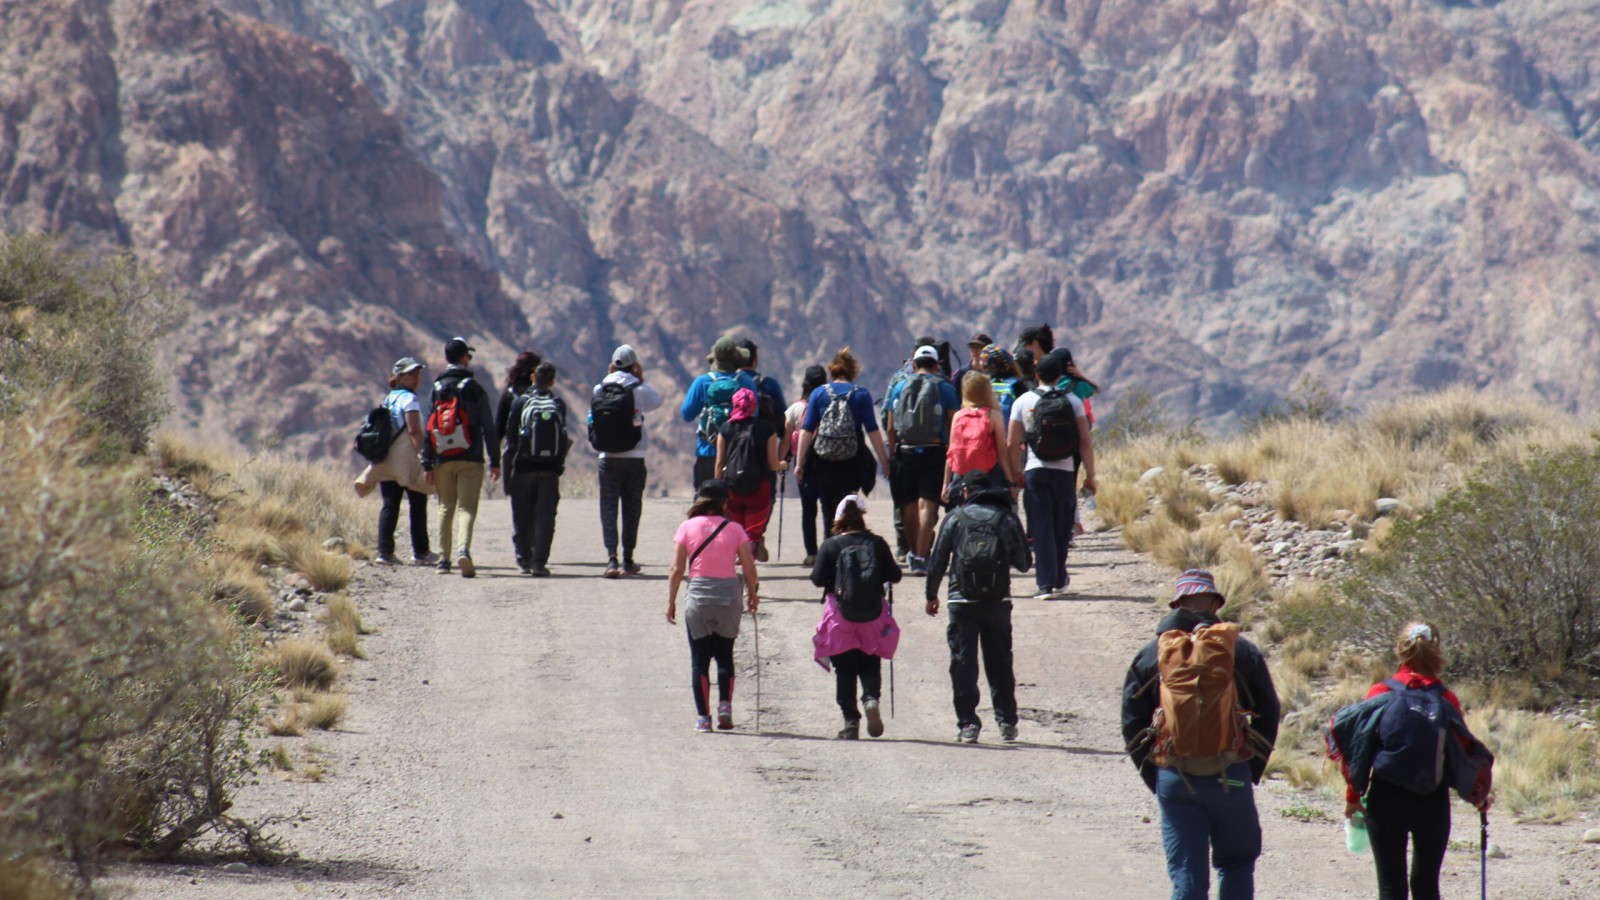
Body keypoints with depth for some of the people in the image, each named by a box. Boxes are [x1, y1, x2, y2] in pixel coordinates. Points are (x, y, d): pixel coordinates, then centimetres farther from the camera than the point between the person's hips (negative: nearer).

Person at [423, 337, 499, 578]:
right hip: (470, 460, -3)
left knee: (446, 508, 13)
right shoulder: (474, 389, -2)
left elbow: (428, 429, 3)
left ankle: (443, 559, 13)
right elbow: (488, 428, -3)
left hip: (443, 460, 3)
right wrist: (494, 461, 2)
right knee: (467, 508, -5)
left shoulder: (436, 389, 6)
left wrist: (426, 464, 4)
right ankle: (463, 550, -27)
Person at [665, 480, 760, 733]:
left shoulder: (687, 527, 0)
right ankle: (725, 706, -1)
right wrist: (752, 594, 15)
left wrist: (671, 601, 5)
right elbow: (749, 569, -1)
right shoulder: (734, 529, 1)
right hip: (728, 596, 1)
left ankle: (703, 717, 4)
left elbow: (677, 569, -3)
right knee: (725, 655, 16)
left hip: (698, 597, -1)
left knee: (700, 660, 7)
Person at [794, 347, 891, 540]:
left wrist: (800, 463, 4)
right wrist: (884, 461, 3)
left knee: (828, 510, 12)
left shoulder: (819, 393, 4)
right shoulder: (861, 394, 1)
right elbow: (872, 430, -2)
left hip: (823, 461, 1)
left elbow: (806, 430, 1)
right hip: (852, 463, -1)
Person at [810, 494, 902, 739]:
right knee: (870, 664, 15)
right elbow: (894, 576, 2)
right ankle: (871, 698, -14)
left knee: (844, 670, 5)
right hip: (873, 616, 2)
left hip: (841, 617, -2)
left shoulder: (831, 546, -7)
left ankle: (851, 721, 0)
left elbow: (818, 579, -7)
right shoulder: (877, 543, -2)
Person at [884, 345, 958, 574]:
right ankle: (921, 558, -14)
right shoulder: (945, 388, 2)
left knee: (909, 506, 14)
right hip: (933, 452, -2)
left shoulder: (900, 387, 8)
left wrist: (891, 455, 12)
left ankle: (912, 554, 26)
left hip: (905, 452, 2)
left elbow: (890, 427, 7)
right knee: (927, 505, -5)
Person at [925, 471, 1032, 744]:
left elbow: (938, 561, -1)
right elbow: (1024, 563, 3)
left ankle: (967, 723, -4)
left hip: (963, 601, -2)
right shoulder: (1007, 518, 1)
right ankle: (1007, 722, 14)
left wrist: (931, 595, 12)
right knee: (1000, 662, 13)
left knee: (963, 662, 3)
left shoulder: (955, 518, -2)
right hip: (998, 602, 2)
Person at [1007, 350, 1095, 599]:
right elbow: (1085, 441, -2)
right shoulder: (1072, 401, 1)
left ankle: (1047, 583, -7)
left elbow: (1012, 444, 0)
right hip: (1065, 470, 1)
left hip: (1035, 471, -1)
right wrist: (1090, 475, 4)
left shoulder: (1023, 402, 0)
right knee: (1061, 527, 15)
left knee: (1041, 527, 0)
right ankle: (1059, 579, 25)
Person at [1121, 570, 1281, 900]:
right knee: (1237, 863, 16)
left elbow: (1132, 727, 4)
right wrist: (1251, 772, 13)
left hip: (1174, 778, 0)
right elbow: (1268, 716, 4)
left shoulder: (1149, 656, 3)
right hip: (1230, 777, 0)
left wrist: (1156, 779, 11)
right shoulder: (1243, 652, 1)